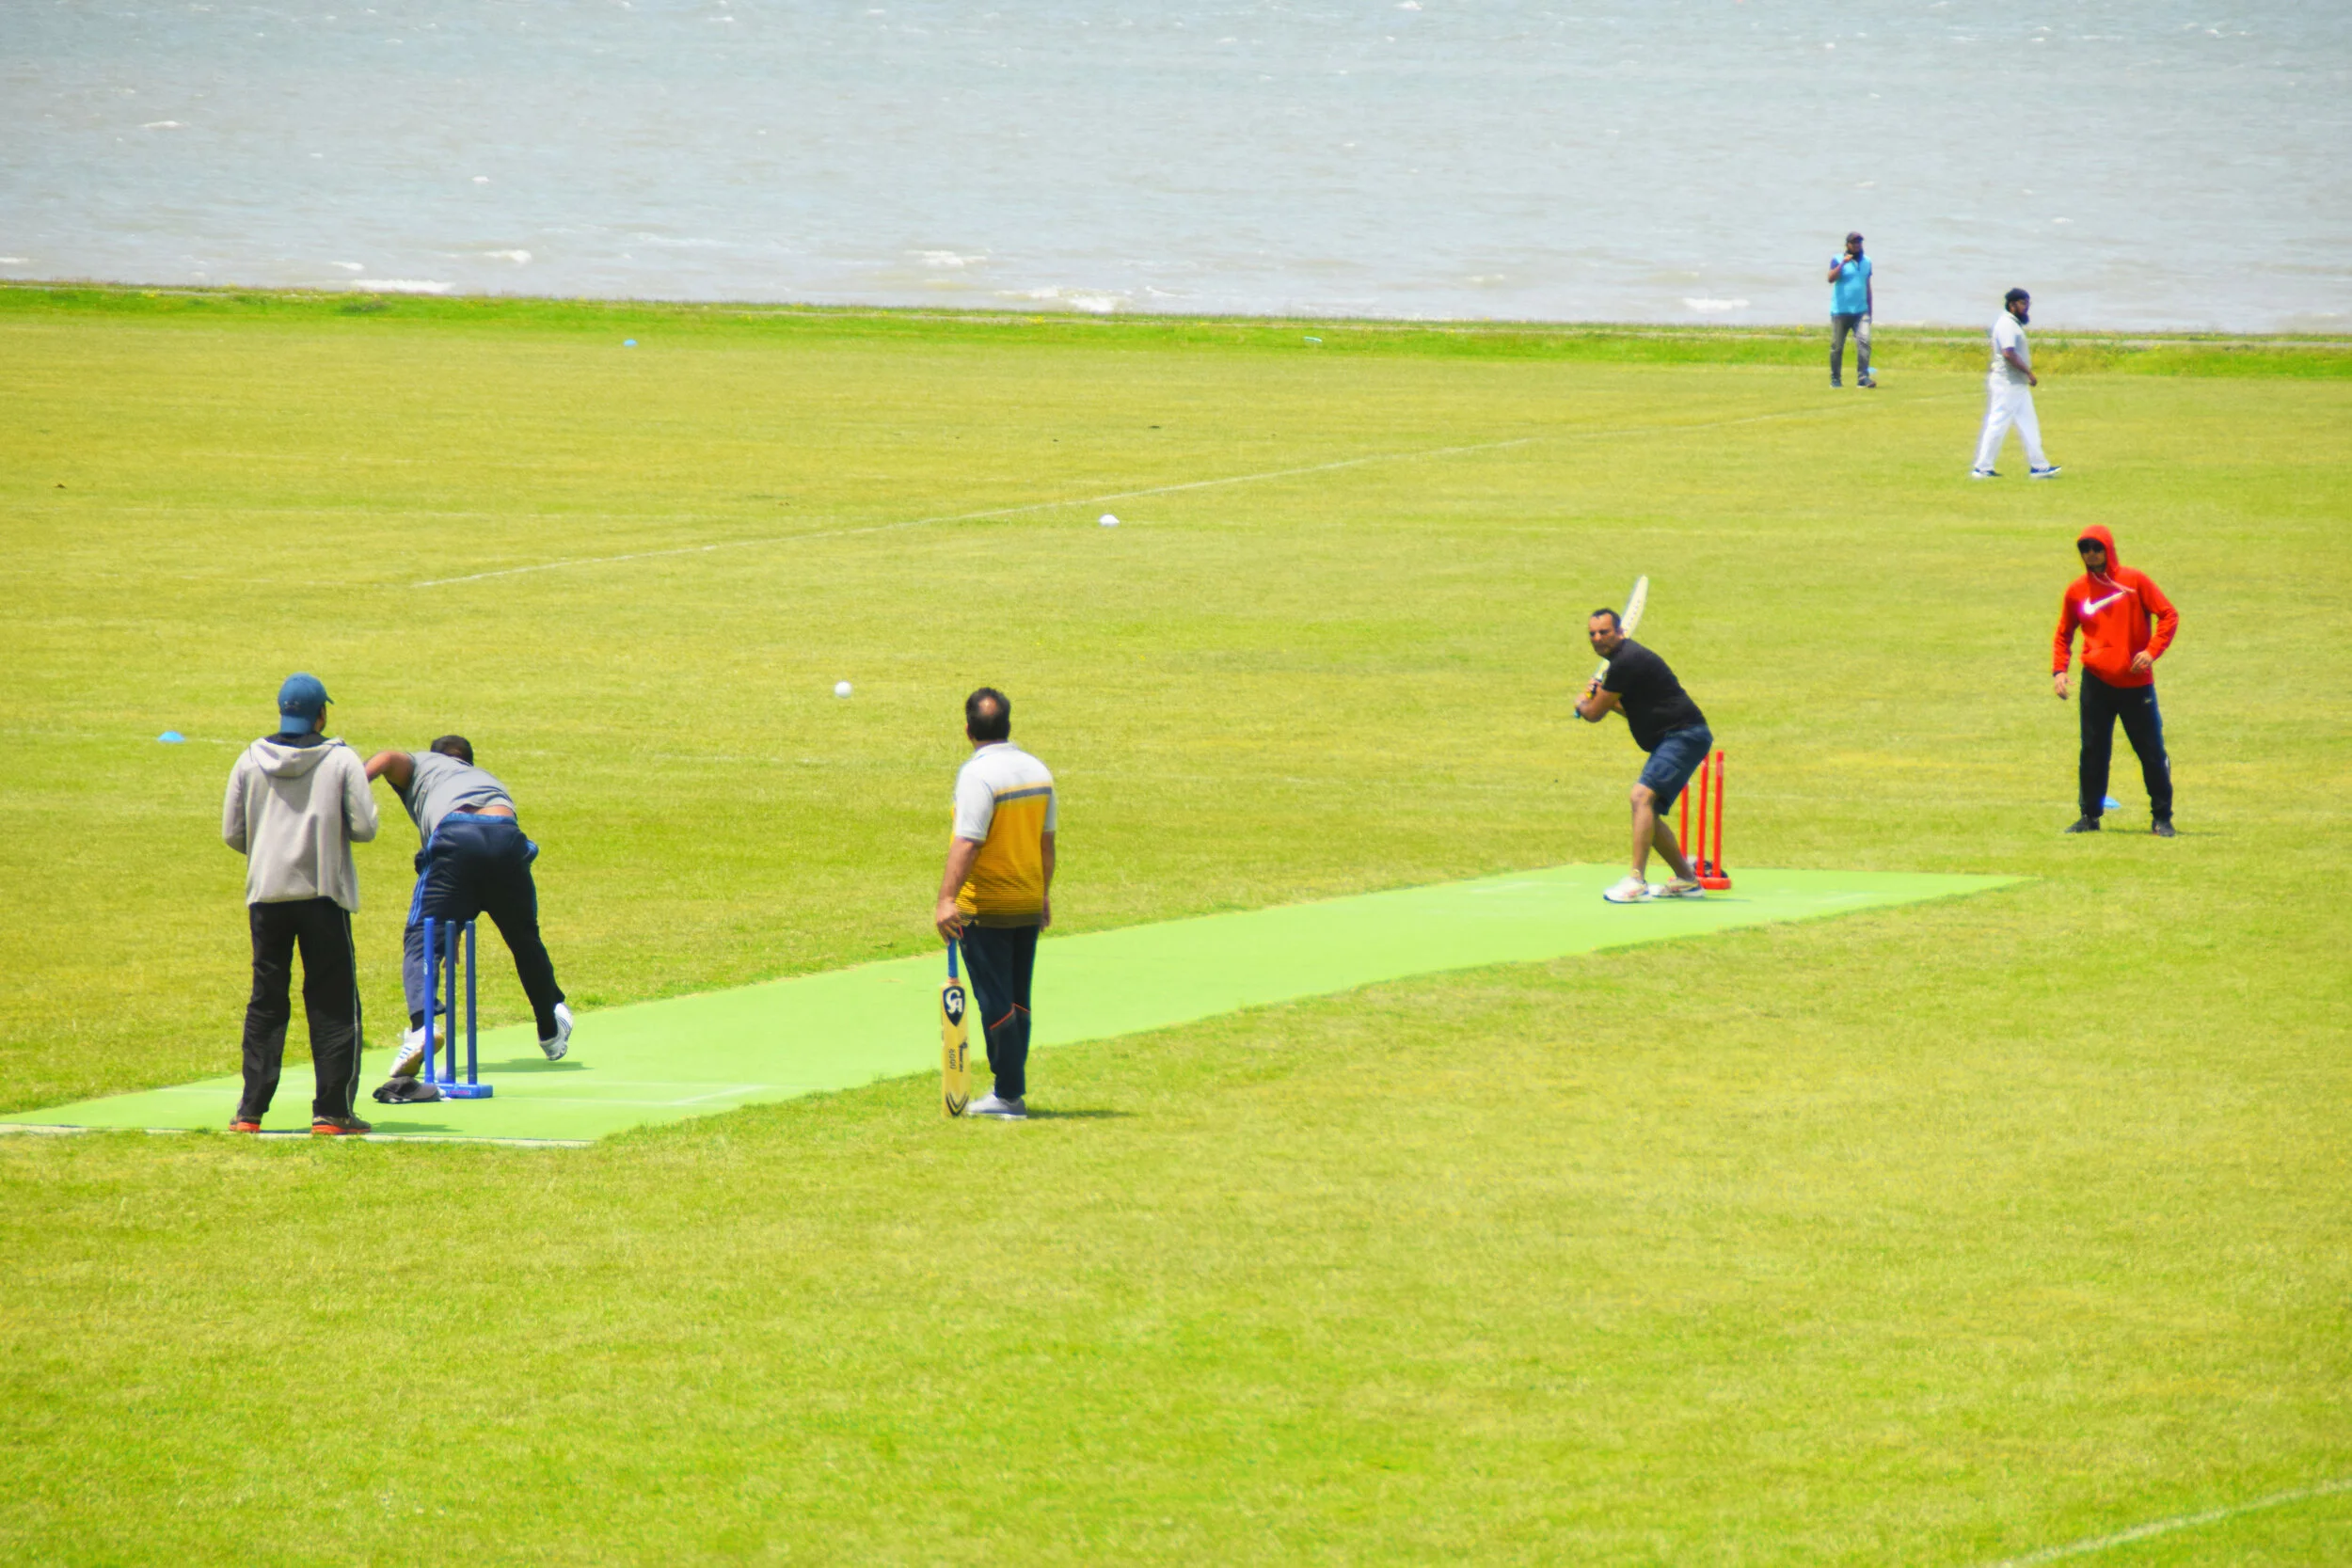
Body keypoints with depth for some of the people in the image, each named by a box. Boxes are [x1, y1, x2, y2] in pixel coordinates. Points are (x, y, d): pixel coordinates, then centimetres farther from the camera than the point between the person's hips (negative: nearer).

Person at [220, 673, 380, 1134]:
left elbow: (232, 833, 4)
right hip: (324, 894, -3)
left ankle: (250, 1110, 6)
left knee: (266, 1002, 10)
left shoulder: (250, 762, 2)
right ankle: (332, 1110, 0)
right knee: (333, 1005, 4)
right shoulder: (341, 760, -5)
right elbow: (364, 827, -9)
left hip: (266, 894, 3)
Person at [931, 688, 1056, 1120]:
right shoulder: (1037, 770, 6)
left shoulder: (977, 775, -17)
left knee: (996, 1003, -1)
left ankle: (1009, 1094, 1)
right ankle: (1012, 1089, 20)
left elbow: (967, 843, -24)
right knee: (1018, 1000, 14)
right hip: (1028, 903, 7)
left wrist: (947, 898, -26)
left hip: (984, 907, -7)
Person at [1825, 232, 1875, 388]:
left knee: (1864, 340, -15)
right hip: (1840, 311, -3)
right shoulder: (1838, 260, 0)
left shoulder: (1867, 262, 13)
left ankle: (1863, 377, -18)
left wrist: (1870, 310, 19)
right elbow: (1831, 278, -15)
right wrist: (1843, 263, -25)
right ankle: (1835, 379, 14)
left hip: (1860, 311, 3)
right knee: (1837, 346, 3)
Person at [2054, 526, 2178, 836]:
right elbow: (2063, 635, 16)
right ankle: (2090, 816, 13)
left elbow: (2169, 615, -1)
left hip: (2136, 683, -2)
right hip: (2096, 683, 2)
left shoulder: (2135, 581, -1)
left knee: (2152, 752, 0)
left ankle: (2162, 817, 8)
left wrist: (2152, 651, -13)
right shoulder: (2077, 590, 7)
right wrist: (2059, 669, 1)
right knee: (2093, 752, 3)